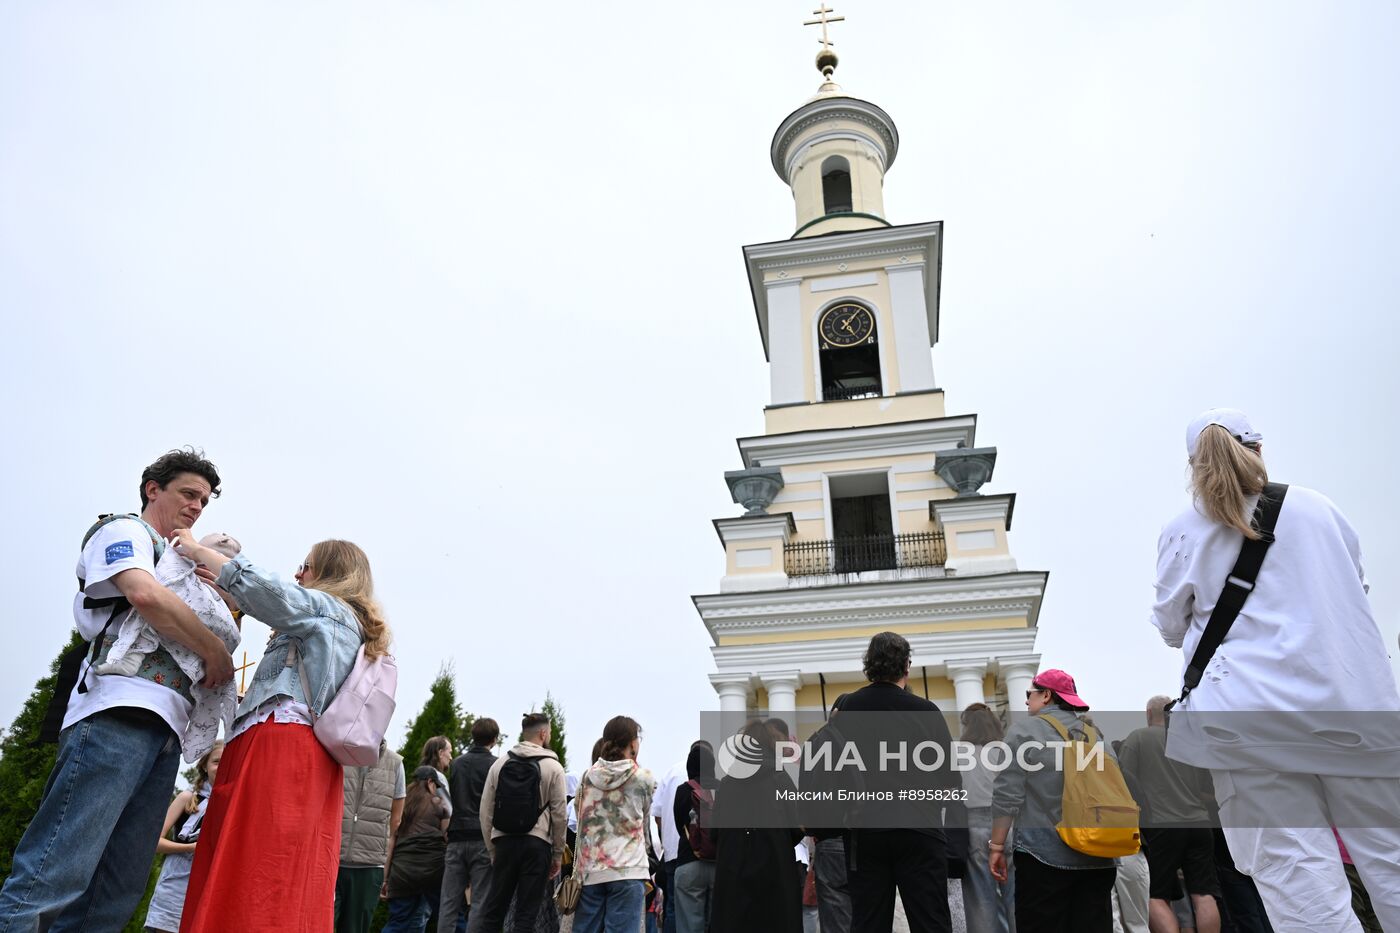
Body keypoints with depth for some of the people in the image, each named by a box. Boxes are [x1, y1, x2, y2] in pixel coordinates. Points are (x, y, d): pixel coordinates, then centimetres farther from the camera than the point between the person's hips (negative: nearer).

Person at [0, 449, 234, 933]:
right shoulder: (124, 530, 7)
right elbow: (146, 596, -14)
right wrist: (216, 652, -6)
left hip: (164, 728, 9)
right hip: (119, 712, -8)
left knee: (116, 893, 3)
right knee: (54, 878, -16)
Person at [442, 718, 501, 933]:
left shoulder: (457, 763, 13)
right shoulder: (495, 765, -5)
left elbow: (452, 799, 19)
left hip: (456, 838, 5)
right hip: (483, 839, -5)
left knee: (449, 902, 6)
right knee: (480, 902, -1)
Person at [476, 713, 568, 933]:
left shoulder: (500, 763, 6)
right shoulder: (553, 767, -3)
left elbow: (486, 811, 6)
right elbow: (558, 814, -4)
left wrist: (492, 850, 13)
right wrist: (558, 855, 5)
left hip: (504, 841, 3)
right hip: (537, 843, -3)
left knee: (493, 909, 12)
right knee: (526, 914, 2)